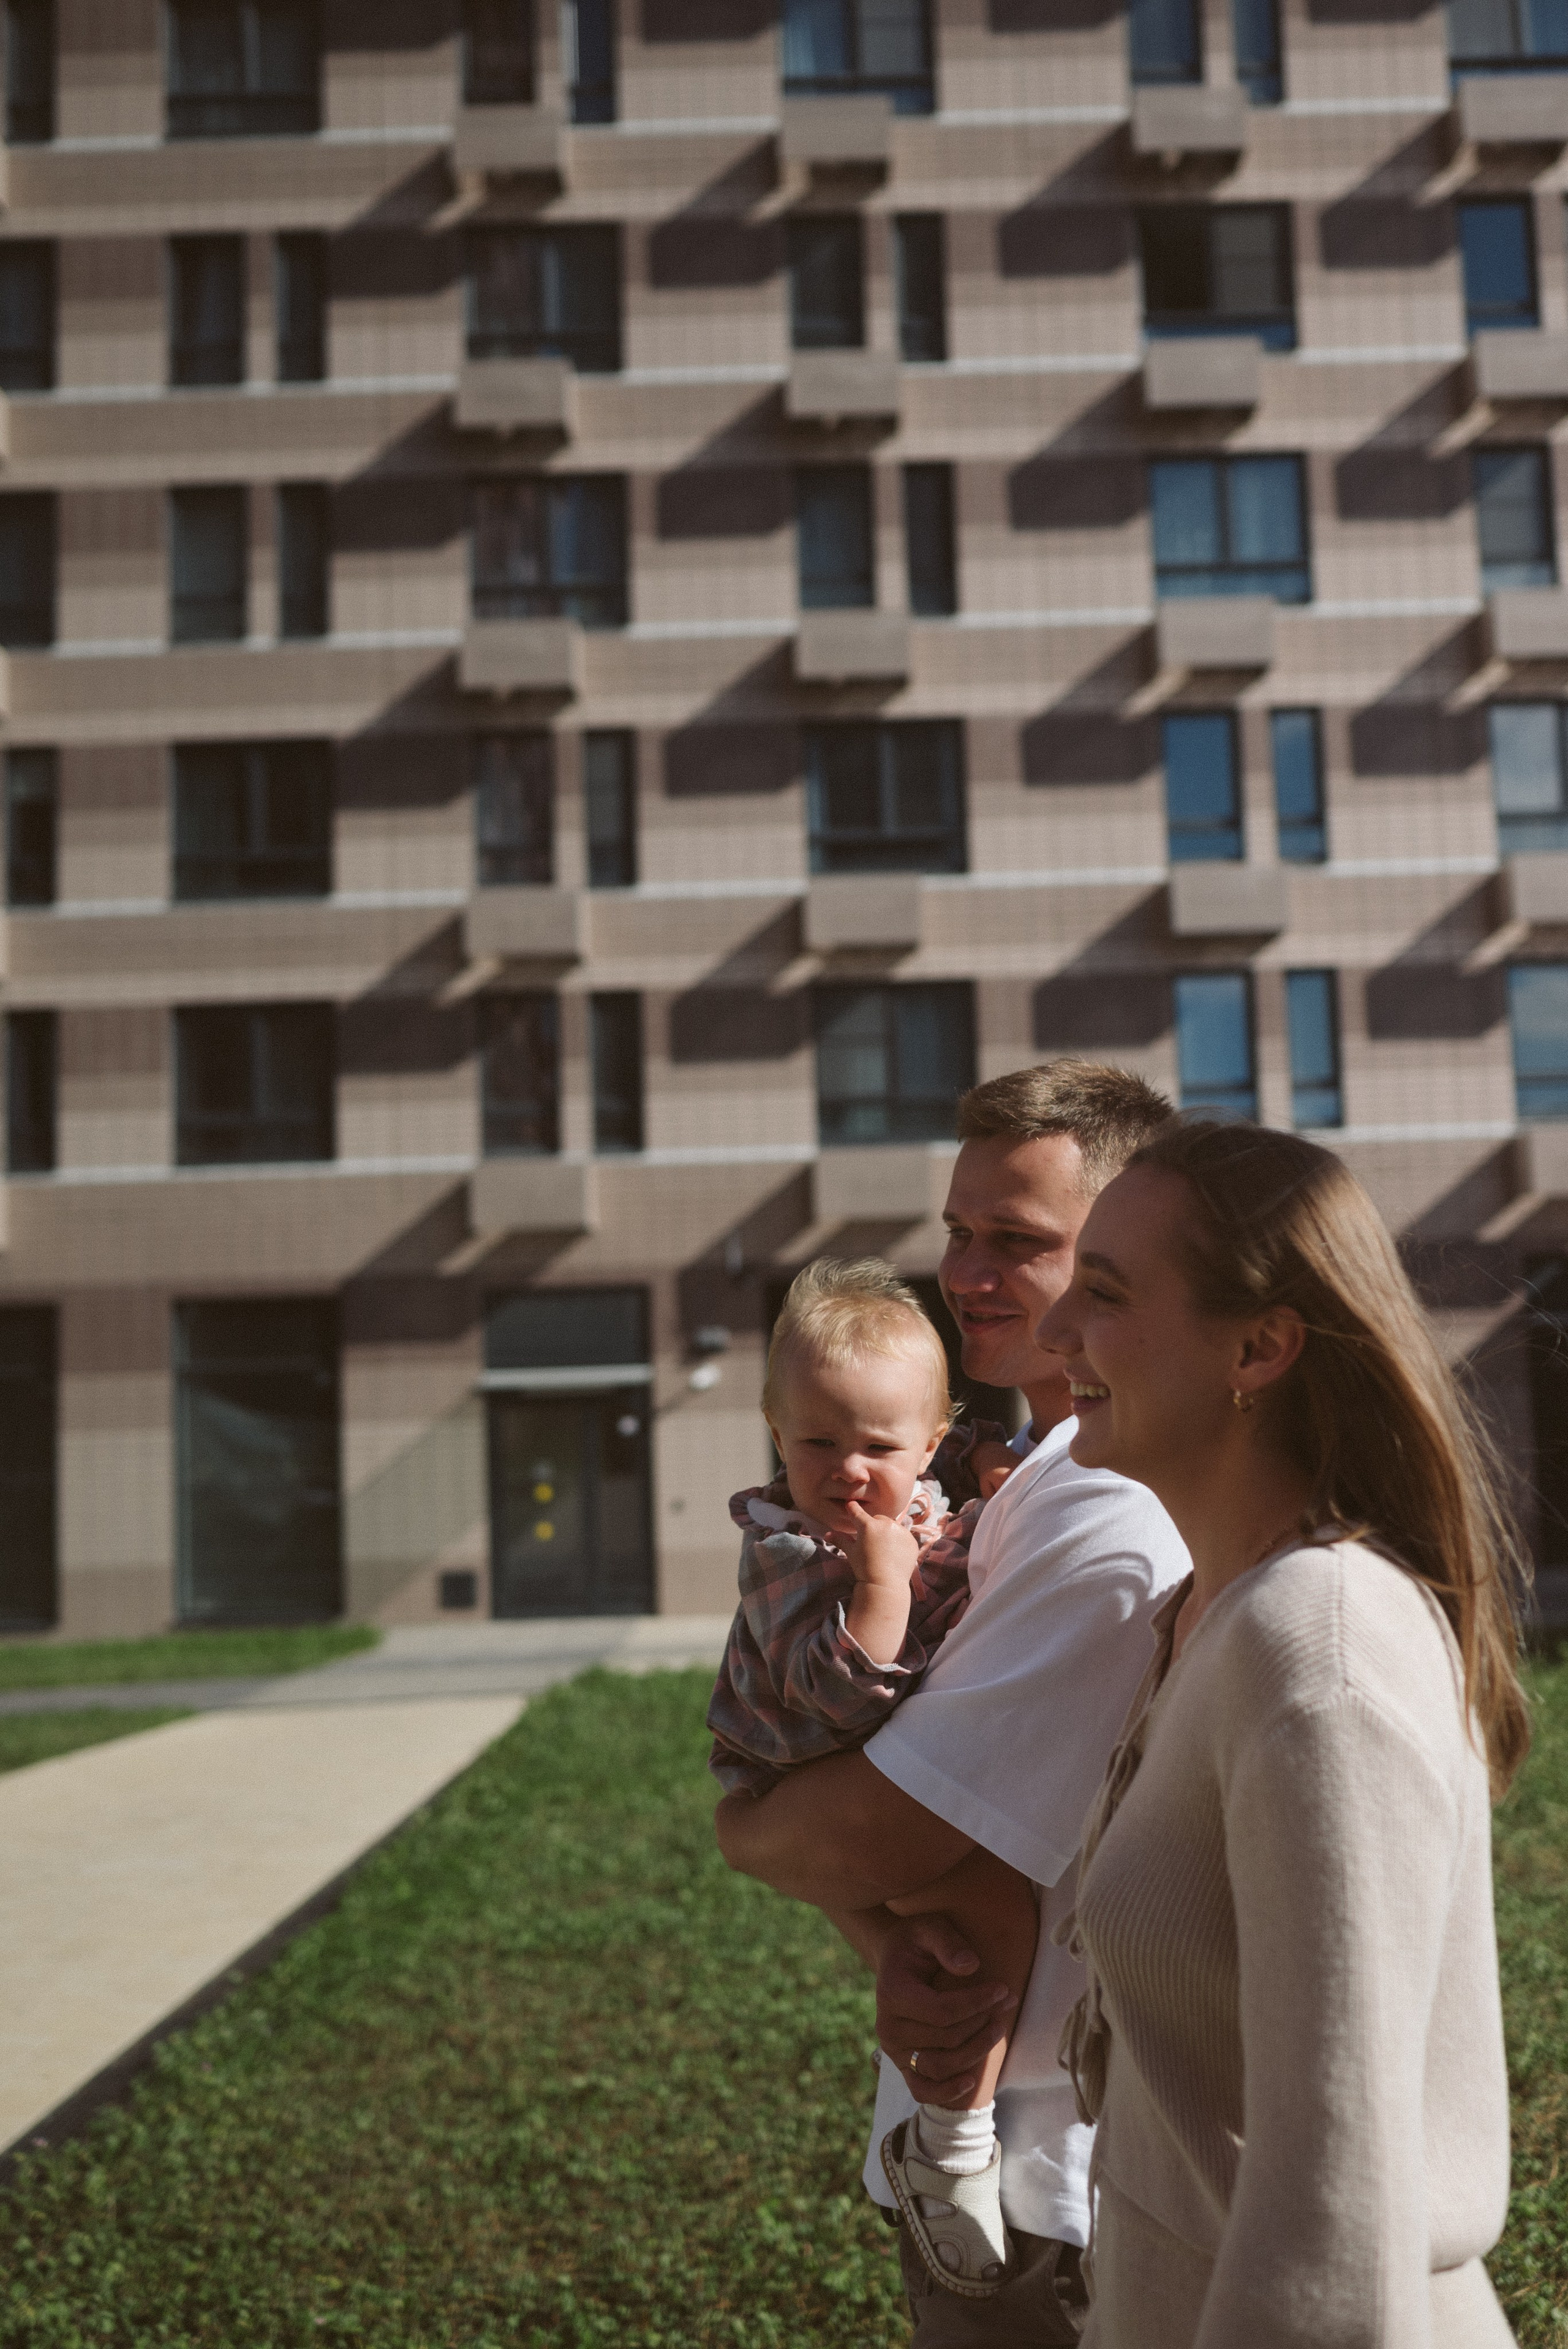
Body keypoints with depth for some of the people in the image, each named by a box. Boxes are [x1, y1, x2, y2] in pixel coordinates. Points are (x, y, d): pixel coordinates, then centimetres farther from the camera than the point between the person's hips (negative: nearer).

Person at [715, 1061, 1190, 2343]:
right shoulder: (1015, 1478, 6)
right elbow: (858, 1809, 1)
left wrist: (745, 1824, -5)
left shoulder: (1112, 1526, -27)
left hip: (1044, 2197, -8)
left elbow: (861, 1839, -25)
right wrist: (890, 1945, -18)